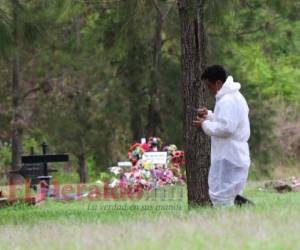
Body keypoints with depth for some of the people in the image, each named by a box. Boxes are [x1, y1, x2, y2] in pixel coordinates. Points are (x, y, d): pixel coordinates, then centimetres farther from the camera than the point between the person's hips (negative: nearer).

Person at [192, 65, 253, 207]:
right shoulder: (234, 96, 16)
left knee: (221, 198, -7)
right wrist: (209, 115, 13)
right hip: (235, 156, 11)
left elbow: (226, 128, -26)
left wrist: (205, 125, -13)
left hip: (227, 158, -11)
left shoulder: (227, 101, -19)